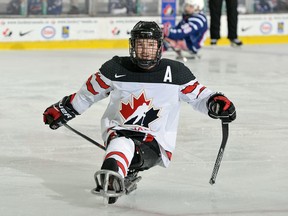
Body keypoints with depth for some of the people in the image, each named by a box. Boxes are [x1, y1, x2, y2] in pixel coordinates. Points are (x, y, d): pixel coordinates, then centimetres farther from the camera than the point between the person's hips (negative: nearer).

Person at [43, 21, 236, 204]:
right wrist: (63, 110, 16)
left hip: (157, 143, 1)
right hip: (117, 130, -1)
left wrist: (216, 102, -16)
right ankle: (111, 177, -61)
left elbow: (198, 95, 5)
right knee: (122, 142, -38)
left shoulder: (175, 72, -3)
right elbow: (89, 92, 13)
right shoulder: (115, 68, -2)